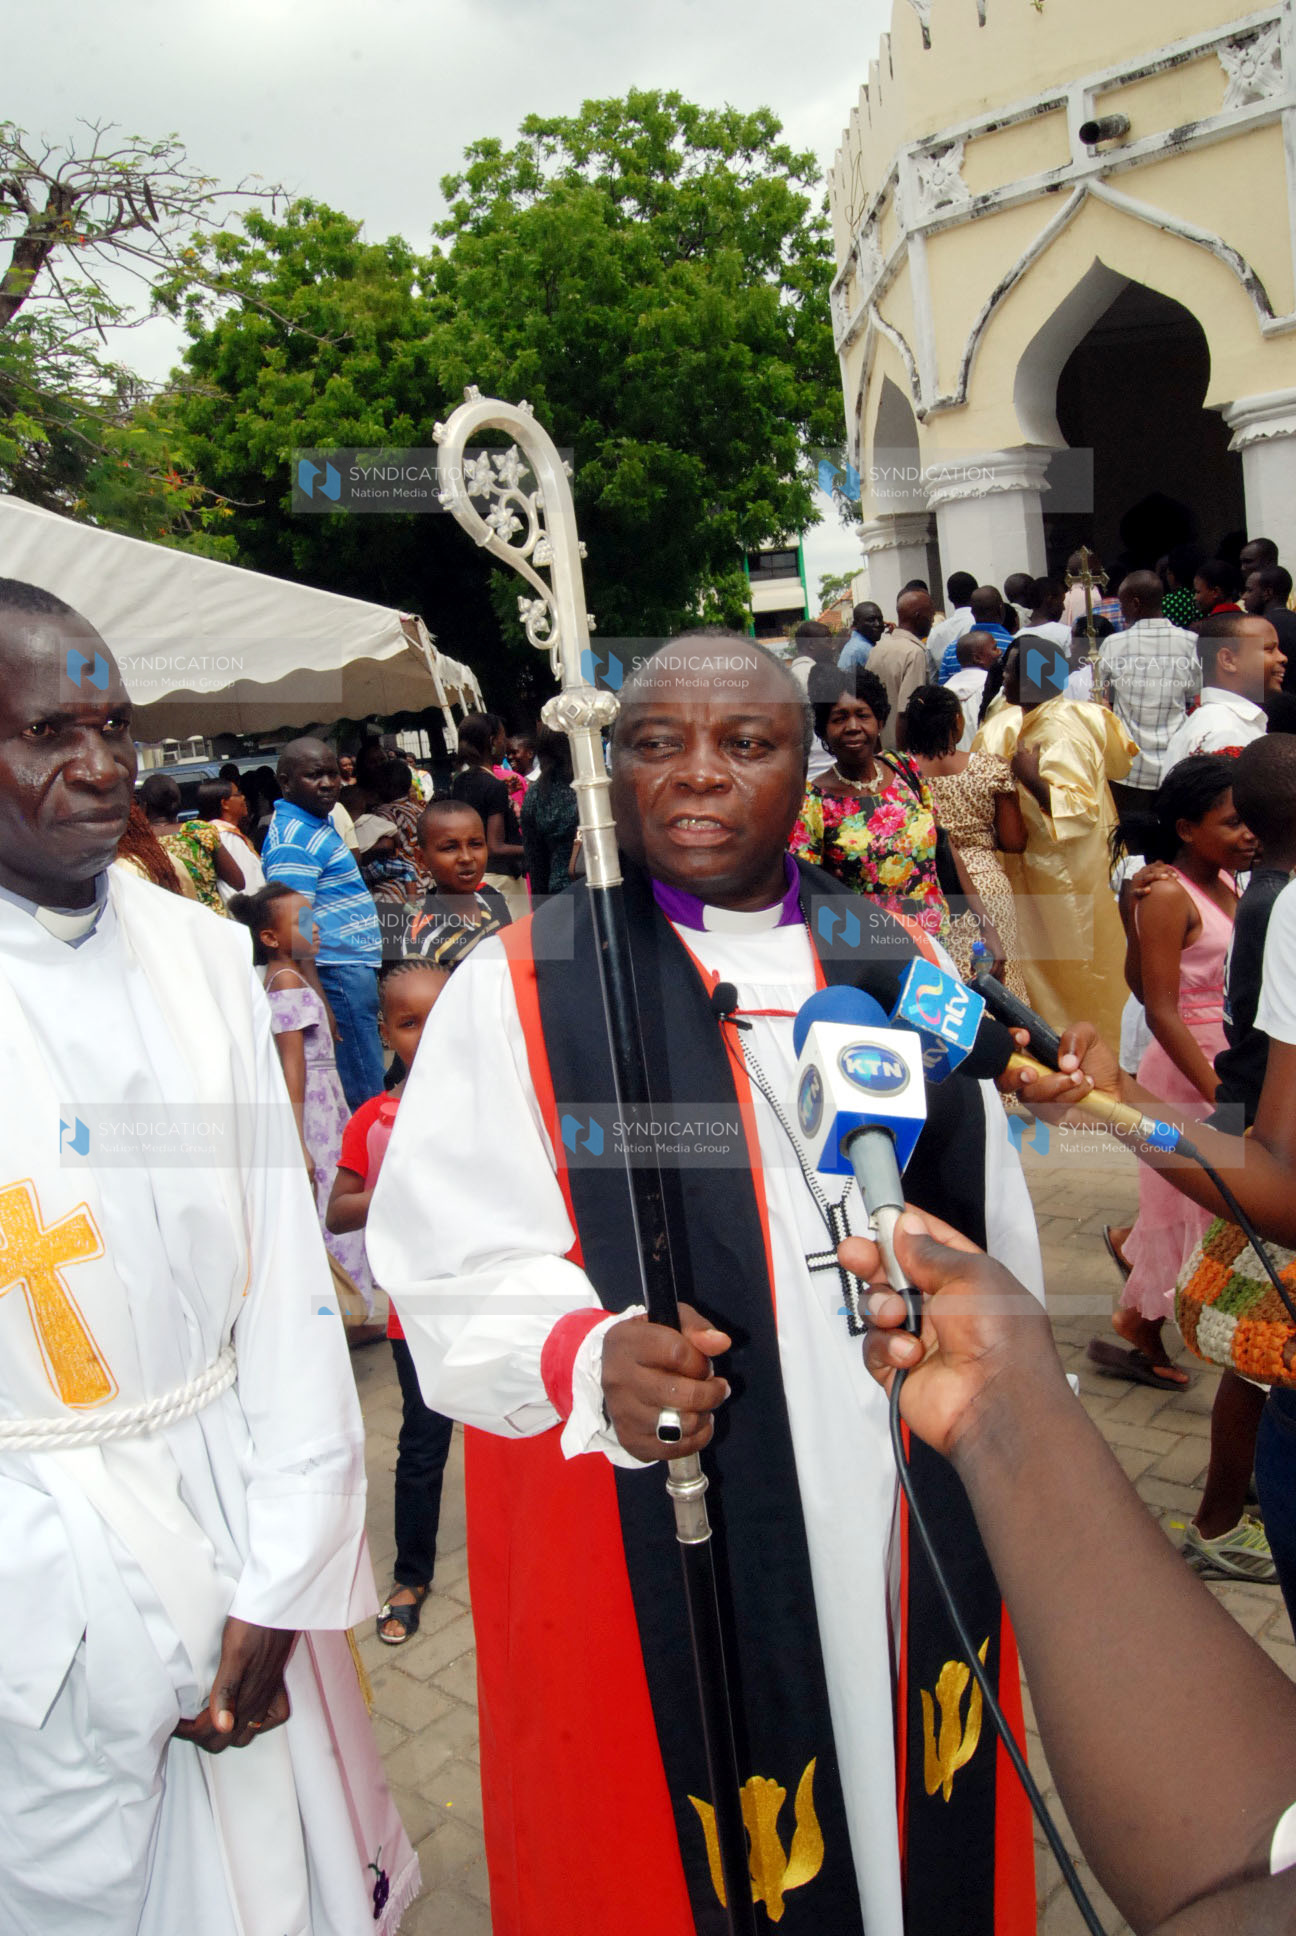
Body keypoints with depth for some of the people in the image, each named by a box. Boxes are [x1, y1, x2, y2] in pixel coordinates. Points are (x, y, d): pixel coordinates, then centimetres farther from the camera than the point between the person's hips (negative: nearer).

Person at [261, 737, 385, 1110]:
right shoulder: (292, 839, -16)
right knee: (365, 1096, -5)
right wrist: (319, 1004, -24)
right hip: (338, 972, -10)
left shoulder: (319, 823, 14)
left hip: (353, 970, 10)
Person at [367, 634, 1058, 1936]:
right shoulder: (522, 992, -9)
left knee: (919, 1831, 20)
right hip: (654, 1541, -3)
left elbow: (996, 1234, 12)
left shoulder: (899, 971, 4)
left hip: (904, 1524, 4)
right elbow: (453, 1267, -13)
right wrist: (590, 1361, -30)